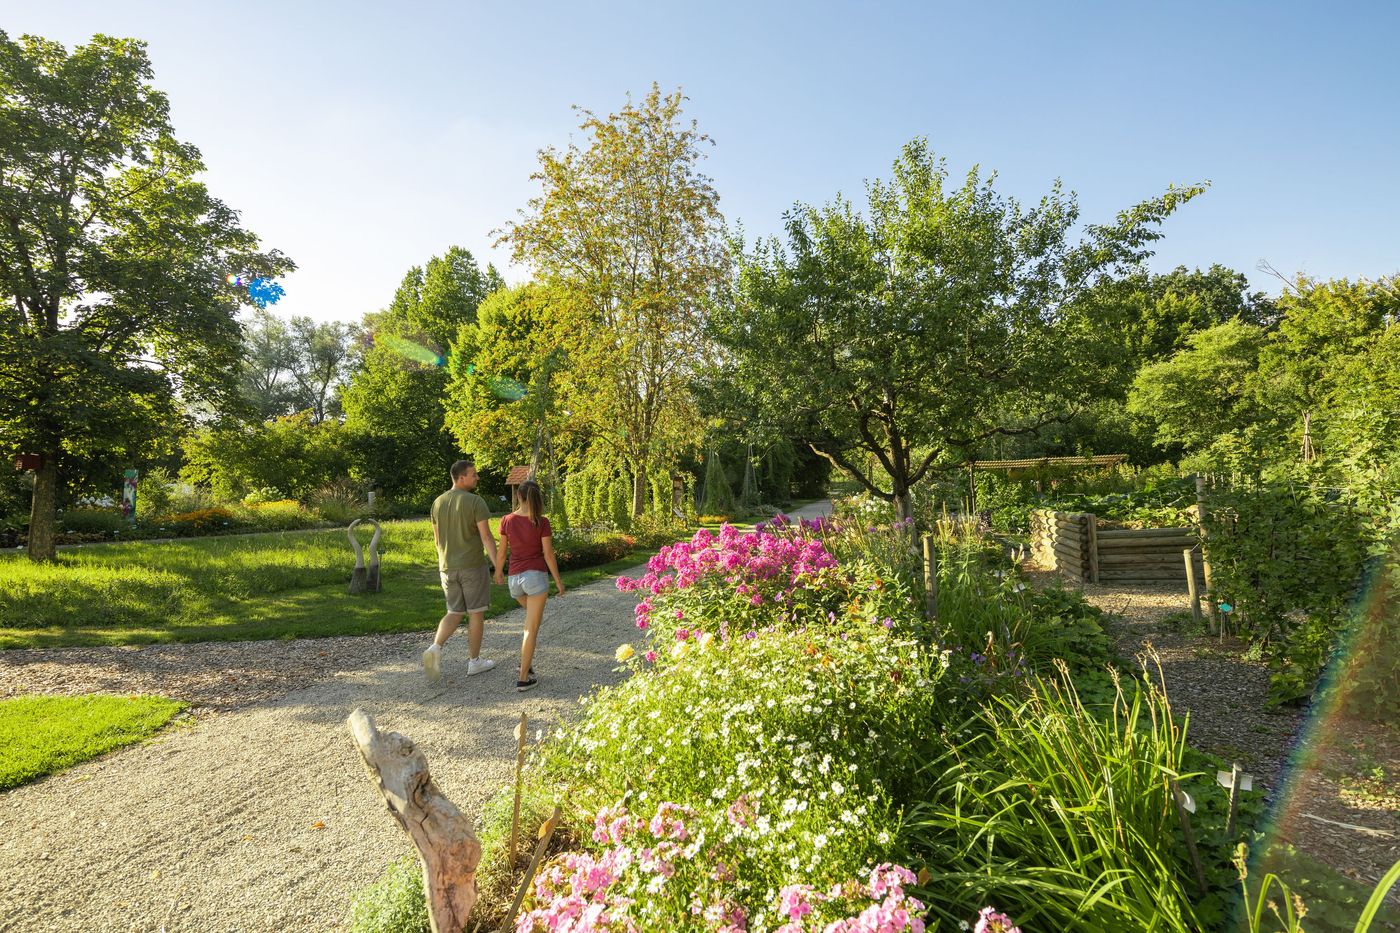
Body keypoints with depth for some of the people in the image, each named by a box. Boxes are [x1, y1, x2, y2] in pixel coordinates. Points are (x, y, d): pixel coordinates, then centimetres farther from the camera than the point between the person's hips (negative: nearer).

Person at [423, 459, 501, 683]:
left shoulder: (438, 502, 6)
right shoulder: (476, 501, -13)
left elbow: (437, 539, 12)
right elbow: (486, 537, -16)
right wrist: (498, 566, -13)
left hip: (448, 568, 5)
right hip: (473, 566, -5)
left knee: (454, 613, 15)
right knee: (476, 613, 8)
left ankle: (435, 647, -9)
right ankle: (475, 661, 15)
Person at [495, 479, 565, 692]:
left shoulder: (506, 521, -1)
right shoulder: (542, 522, -9)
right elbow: (548, 555, -8)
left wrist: (498, 572, 24)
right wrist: (558, 581, 3)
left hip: (515, 579, 4)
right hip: (536, 576, -4)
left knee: (534, 617, 29)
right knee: (532, 628, 1)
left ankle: (526, 660, 24)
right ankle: (523, 678, 0)